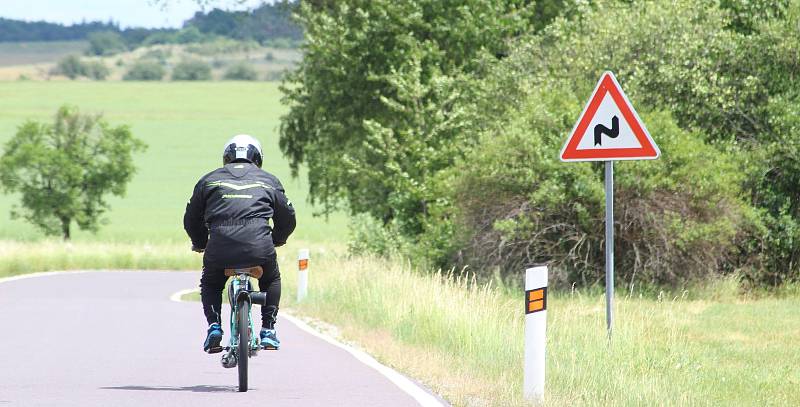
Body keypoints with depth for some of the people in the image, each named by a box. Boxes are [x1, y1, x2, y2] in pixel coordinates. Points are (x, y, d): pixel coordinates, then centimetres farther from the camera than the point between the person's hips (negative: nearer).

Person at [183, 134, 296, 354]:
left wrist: (200, 244, 41)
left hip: (220, 246, 0)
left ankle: (214, 325, 9)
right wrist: (276, 240, 44)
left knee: (210, 284, 29)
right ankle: (268, 330, 20)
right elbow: (288, 218, 25)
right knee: (271, 280, 31)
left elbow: (191, 219, 23)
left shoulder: (210, 180, 20)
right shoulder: (269, 180, 20)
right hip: (259, 245, 0)